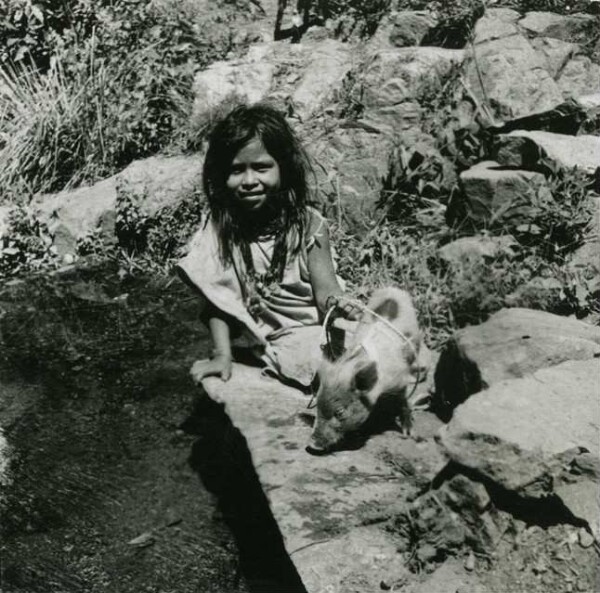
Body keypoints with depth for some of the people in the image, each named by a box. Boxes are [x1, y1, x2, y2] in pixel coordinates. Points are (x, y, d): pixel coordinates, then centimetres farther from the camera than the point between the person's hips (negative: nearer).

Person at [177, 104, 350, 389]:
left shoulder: (307, 223, -7)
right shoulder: (219, 227, -6)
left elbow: (326, 290, -9)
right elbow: (217, 298, -4)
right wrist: (222, 356, -12)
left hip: (317, 331, 0)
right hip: (268, 342, 0)